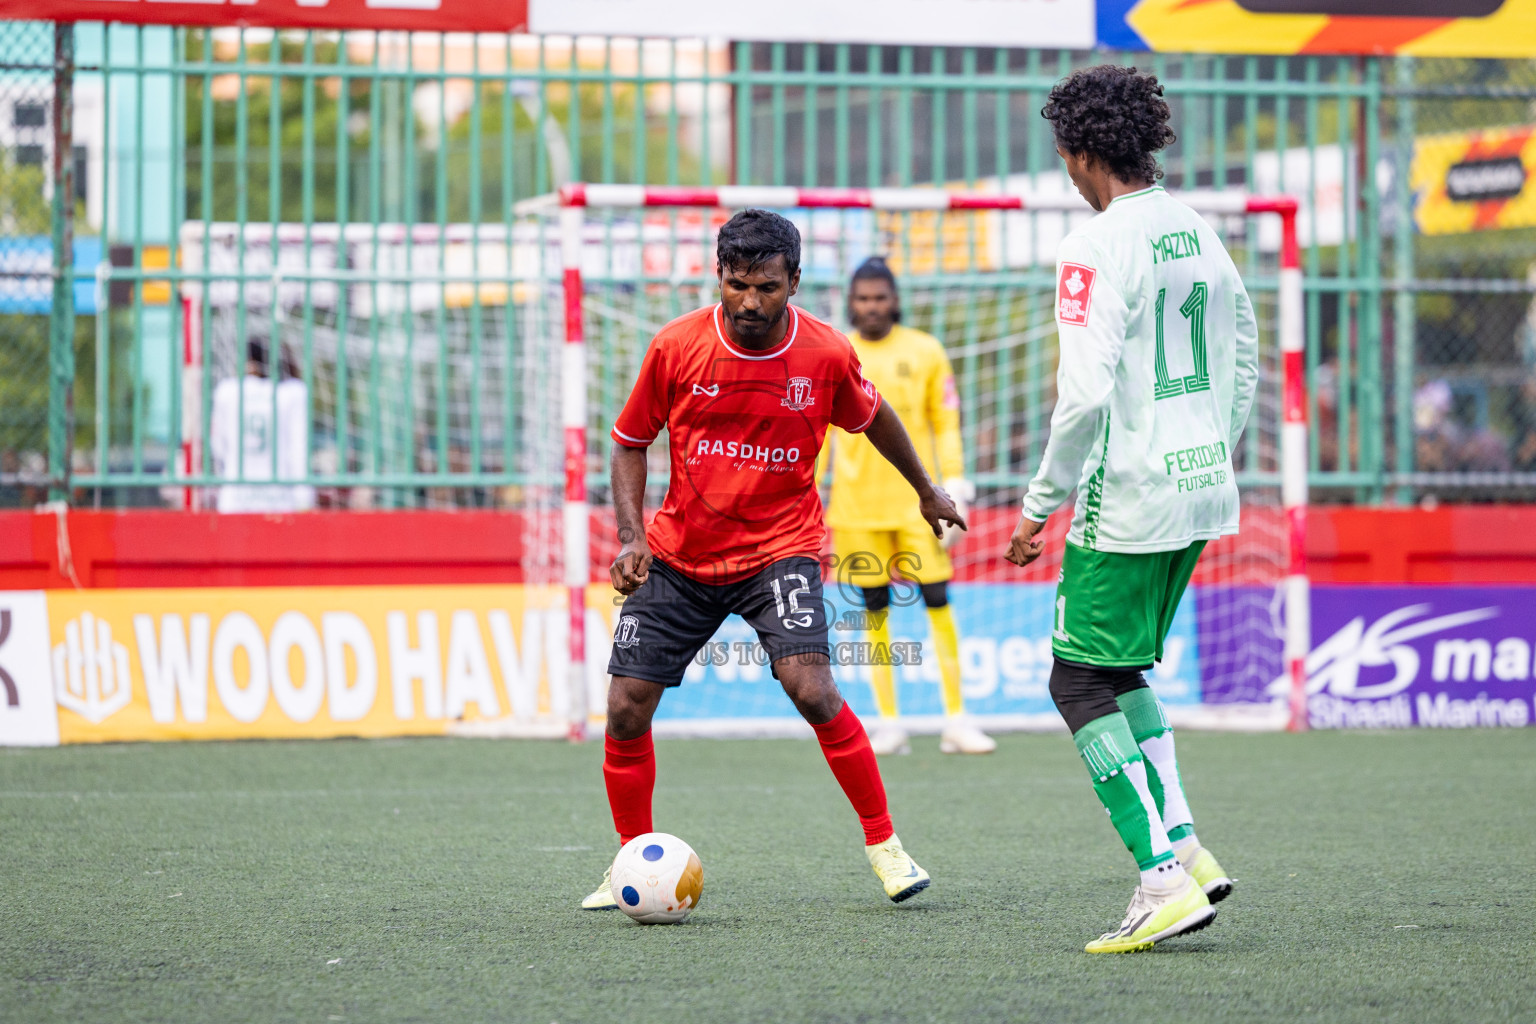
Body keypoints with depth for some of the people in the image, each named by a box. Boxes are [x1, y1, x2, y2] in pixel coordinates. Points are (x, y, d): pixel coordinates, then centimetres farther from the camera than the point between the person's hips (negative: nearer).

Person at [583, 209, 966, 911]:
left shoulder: (826, 354, -10)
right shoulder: (677, 346, -11)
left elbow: (872, 417, 12)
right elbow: (631, 441, 4)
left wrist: (926, 491, 25)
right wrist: (631, 535, -9)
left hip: (779, 549, -2)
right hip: (679, 555, 2)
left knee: (811, 688, -23)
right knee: (626, 709, -5)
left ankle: (883, 843, -7)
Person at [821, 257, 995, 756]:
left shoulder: (924, 351, 4)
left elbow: (946, 424, 6)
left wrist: (954, 489, -1)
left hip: (915, 499, -1)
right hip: (857, 504, 1)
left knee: (938, 601, -6)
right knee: (874, 607, 3)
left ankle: (956, 720, -1)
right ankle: (889, 724, 8)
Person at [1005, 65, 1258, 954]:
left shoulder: (1100, 247, -15)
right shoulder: (1201, 233, 10)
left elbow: (1086, 394, -21)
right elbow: (1245, 367, 18)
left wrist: (1040, 505, -12)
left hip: (1128, 499, -8)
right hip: (1203, 492, 8)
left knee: (1081, 682, 1)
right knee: (1121, 669, 21)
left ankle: (1166, 880, -8)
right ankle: (1183, 849, 12)